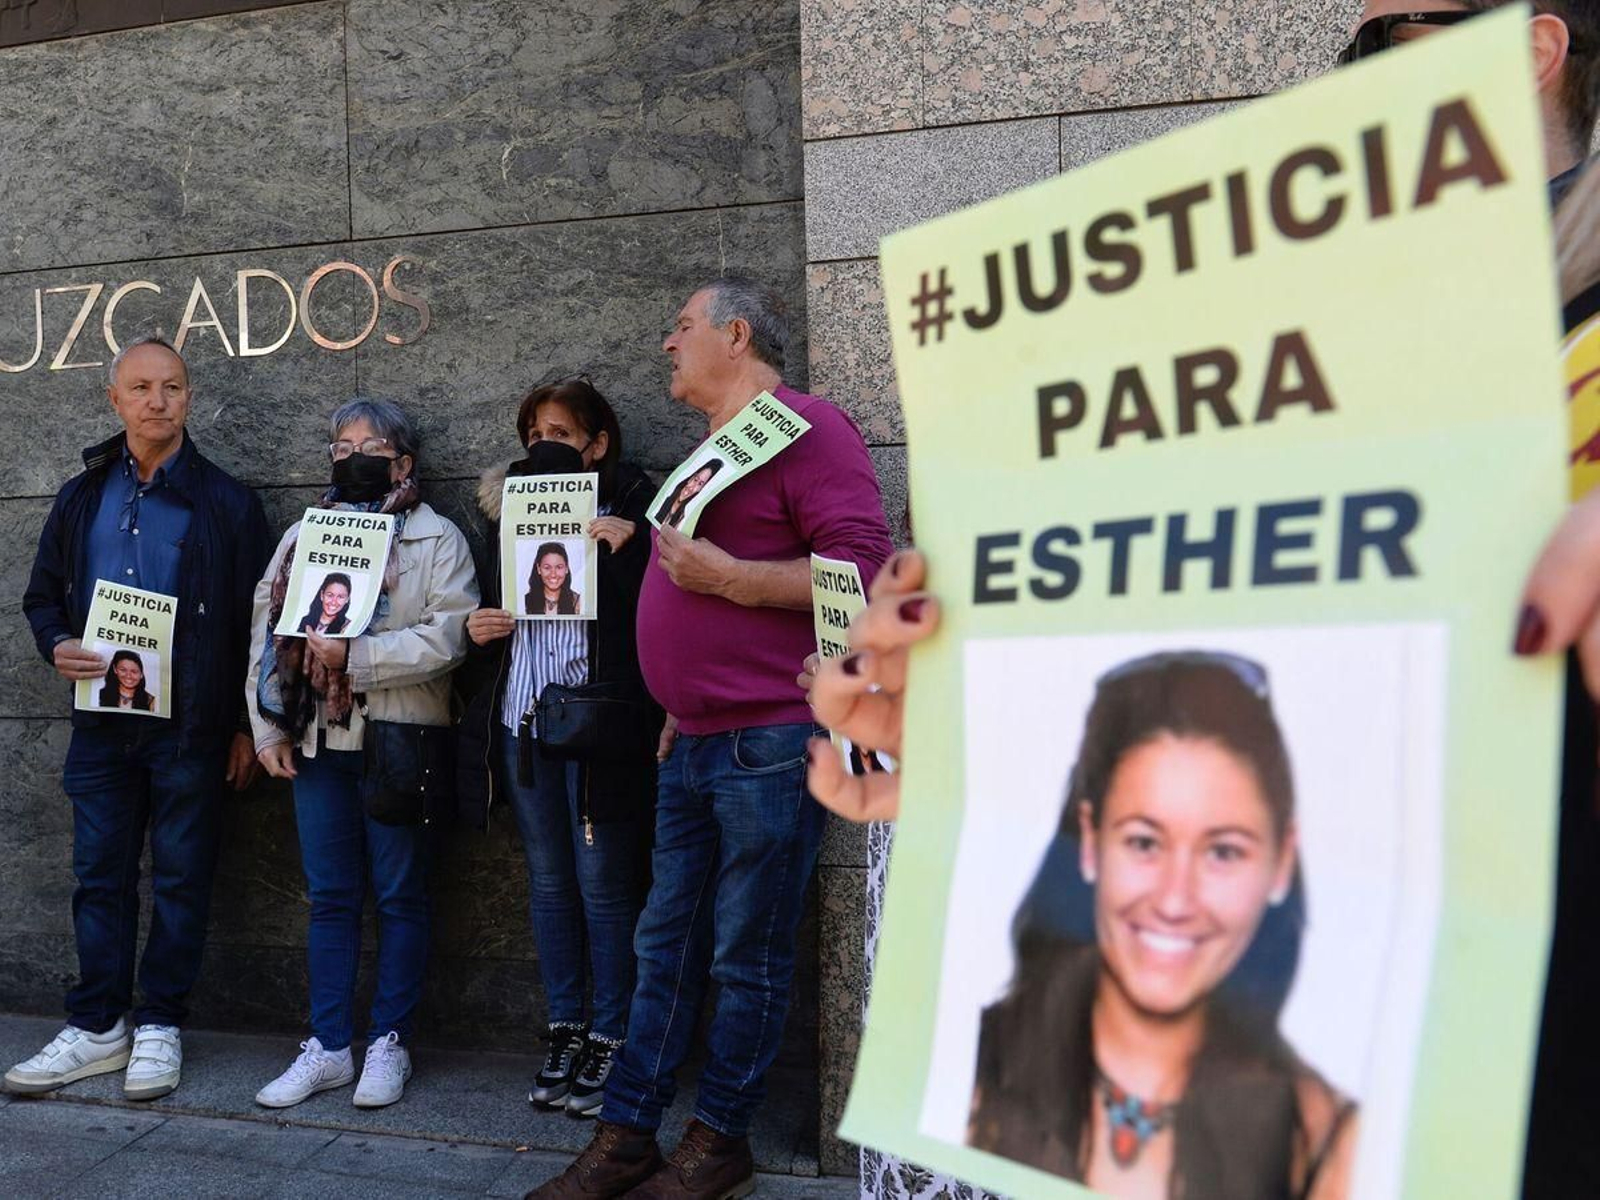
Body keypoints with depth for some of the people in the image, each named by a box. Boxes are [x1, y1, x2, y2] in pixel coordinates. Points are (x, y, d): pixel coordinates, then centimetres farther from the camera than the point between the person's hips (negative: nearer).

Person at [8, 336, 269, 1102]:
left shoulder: (224, 501, -2)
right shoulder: (83, 497, 10)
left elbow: (253, 619, -3)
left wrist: (244, 724, -6)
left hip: (191, 724, -4)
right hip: (102, 722, 4)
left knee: (180, 879, 5)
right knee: (100, 876, 10)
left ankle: (159, 1027, 18)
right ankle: (97, 1028, 22)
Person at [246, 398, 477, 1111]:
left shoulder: (438, 539, 0)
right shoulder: (302, 535, 15)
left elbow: (447, 636, -14)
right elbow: (265, 631, 12)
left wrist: (353, 656, -19)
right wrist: (266, 728, 5)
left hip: (397, 739, -4)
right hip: (316, 740, 4)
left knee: (399, 897, 5)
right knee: (330, 898, 10)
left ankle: (389, 1044, 16)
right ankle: (327, 1047, 19)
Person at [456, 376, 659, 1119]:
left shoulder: (631, 511, -2)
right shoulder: (510, 513, 16)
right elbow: (489, 607, 23)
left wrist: (627, 544, -26)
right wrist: (479, 627, 2)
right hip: (522, 721, 6)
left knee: (603, 885, 1)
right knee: (549, 883, 13)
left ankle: (609, 1041, 13)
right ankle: (563, 1033, 25)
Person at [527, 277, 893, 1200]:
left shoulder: (804, 425, -9)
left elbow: (861, 565, -20)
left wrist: (726, 577, -19)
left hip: (770, 743, -9)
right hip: (694, 745, 9)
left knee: (749, 958, 4)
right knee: (667, 946, 13)